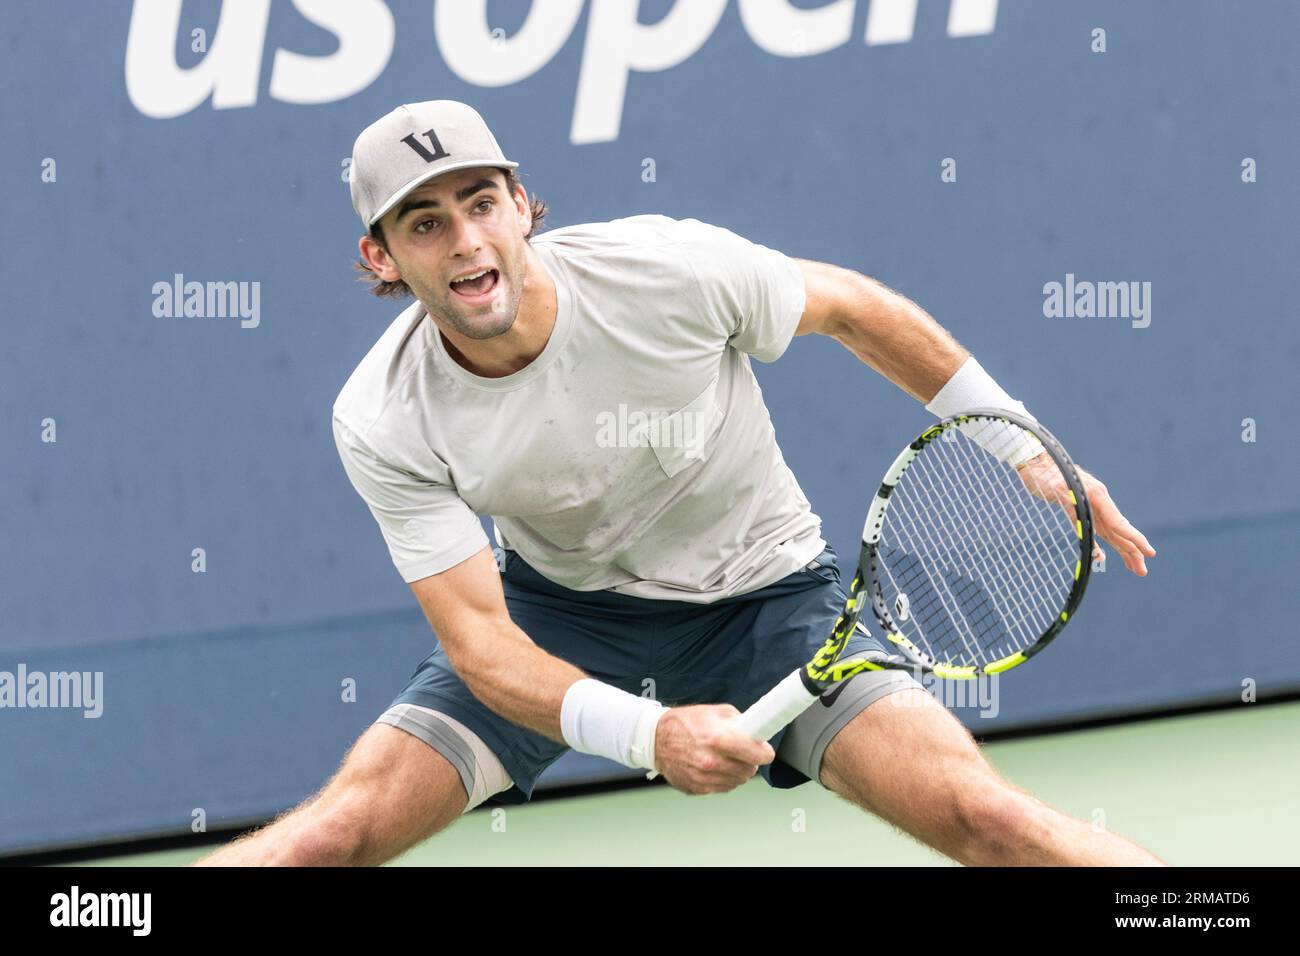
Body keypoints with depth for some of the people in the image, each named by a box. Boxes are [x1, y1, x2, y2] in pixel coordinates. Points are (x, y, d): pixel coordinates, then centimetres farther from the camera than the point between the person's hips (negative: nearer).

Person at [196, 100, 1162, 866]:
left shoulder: (671, 269, -26)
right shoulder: (384, 424, -21)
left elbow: (852, 307, -6)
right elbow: (478, 638, -22)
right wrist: (647, 734, -40)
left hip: (765, 588, -1)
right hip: (560, 612, 1)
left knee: (985, 818, -21)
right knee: (330, 837, -16)